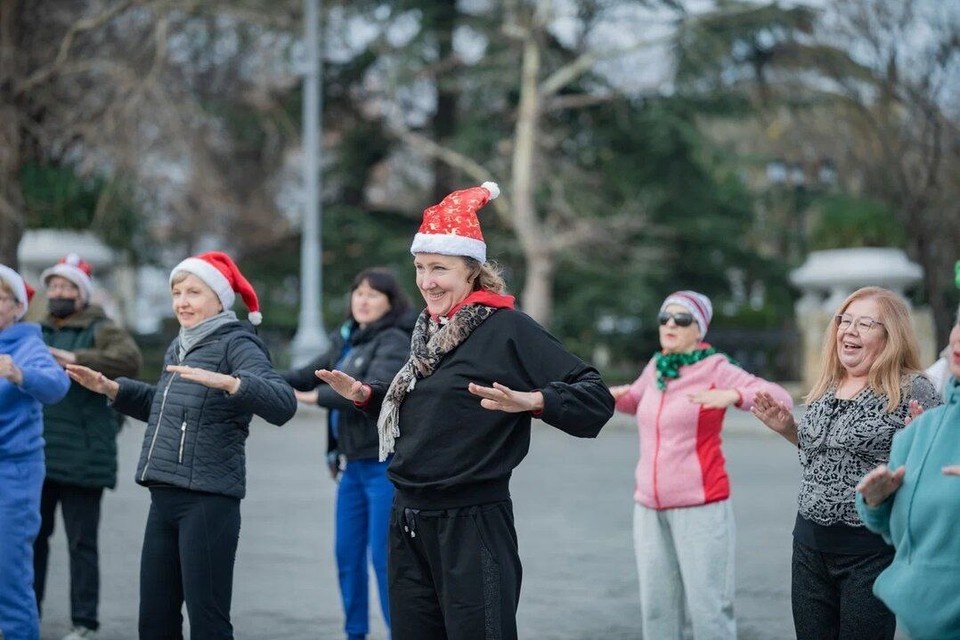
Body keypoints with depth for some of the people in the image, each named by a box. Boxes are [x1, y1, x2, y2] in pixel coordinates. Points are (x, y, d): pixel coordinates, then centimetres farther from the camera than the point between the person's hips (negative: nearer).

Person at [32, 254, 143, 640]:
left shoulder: (101, 331, -3)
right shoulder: (37, 332, 17)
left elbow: (129, 360, -23)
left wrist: (75, 360, -31)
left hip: (81, 459, -6)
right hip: (35, 457, 6)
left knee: (81, 543, -1)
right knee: (31, 537, 10)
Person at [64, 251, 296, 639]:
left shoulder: (236, 343, -9)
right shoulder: (179, 347, 16)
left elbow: (283, 404, -25)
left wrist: (225, 382, -38)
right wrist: (111, 389, 23)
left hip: (208, 501, -8)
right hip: (164, 498, 9)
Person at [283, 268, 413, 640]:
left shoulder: (394, 342, -11)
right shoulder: (347, 340, 14)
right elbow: (313, 374, 13)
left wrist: (317, 397, -23)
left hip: (387, 464, -8)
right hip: (353, 463, 8)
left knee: (385, 556, -7)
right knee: (347, 553, 11)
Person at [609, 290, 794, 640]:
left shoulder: (715, 369, -6)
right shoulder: (657, 367, 11)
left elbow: (780, 399, -16)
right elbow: (634, 399, 33)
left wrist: (732, 395, -34)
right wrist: (612, 395, 11)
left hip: (700, 506, -6)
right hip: (650, 507, 6)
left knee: (707, 607, -8)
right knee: (656, 607, 6)